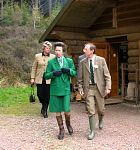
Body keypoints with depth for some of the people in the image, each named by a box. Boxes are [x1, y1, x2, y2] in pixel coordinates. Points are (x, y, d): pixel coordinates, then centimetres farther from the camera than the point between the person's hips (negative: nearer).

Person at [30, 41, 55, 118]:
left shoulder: (53, 57, 3)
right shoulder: (37, 56, 5)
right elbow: (34, 68, 9)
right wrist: (32, 78, 4)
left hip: (49, 79, -1)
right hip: (39, 79, 1)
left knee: (47, 96, -1)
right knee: (40, 94, 1)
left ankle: (45, 111, 16)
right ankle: (44, 105, 33)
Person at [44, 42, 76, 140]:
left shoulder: (69, 61, 5)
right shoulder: (51, 62, 2)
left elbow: (74, 73, 8)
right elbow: (46, 76, 1)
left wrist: (68, 70, -12)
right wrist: (53, 73, -19)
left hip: (66, 89, 0)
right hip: (55, 89, 0)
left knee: (67, 110, -4)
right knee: (57, 111, 6)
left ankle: (68, 124, 28)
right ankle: (61, 130, 22)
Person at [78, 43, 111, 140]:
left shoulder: (101, 60, -2)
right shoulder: (83, 62, 4)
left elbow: (107, 75, -3)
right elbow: (80, 77, 8)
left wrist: (108, 87, -11)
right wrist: (80, 88, -1)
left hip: (99, 88, -1)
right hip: (88, 88, 1)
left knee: (100, 109, 11)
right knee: (90, 111, -1)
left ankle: (101, 120, 44)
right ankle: (93, 131, 9)